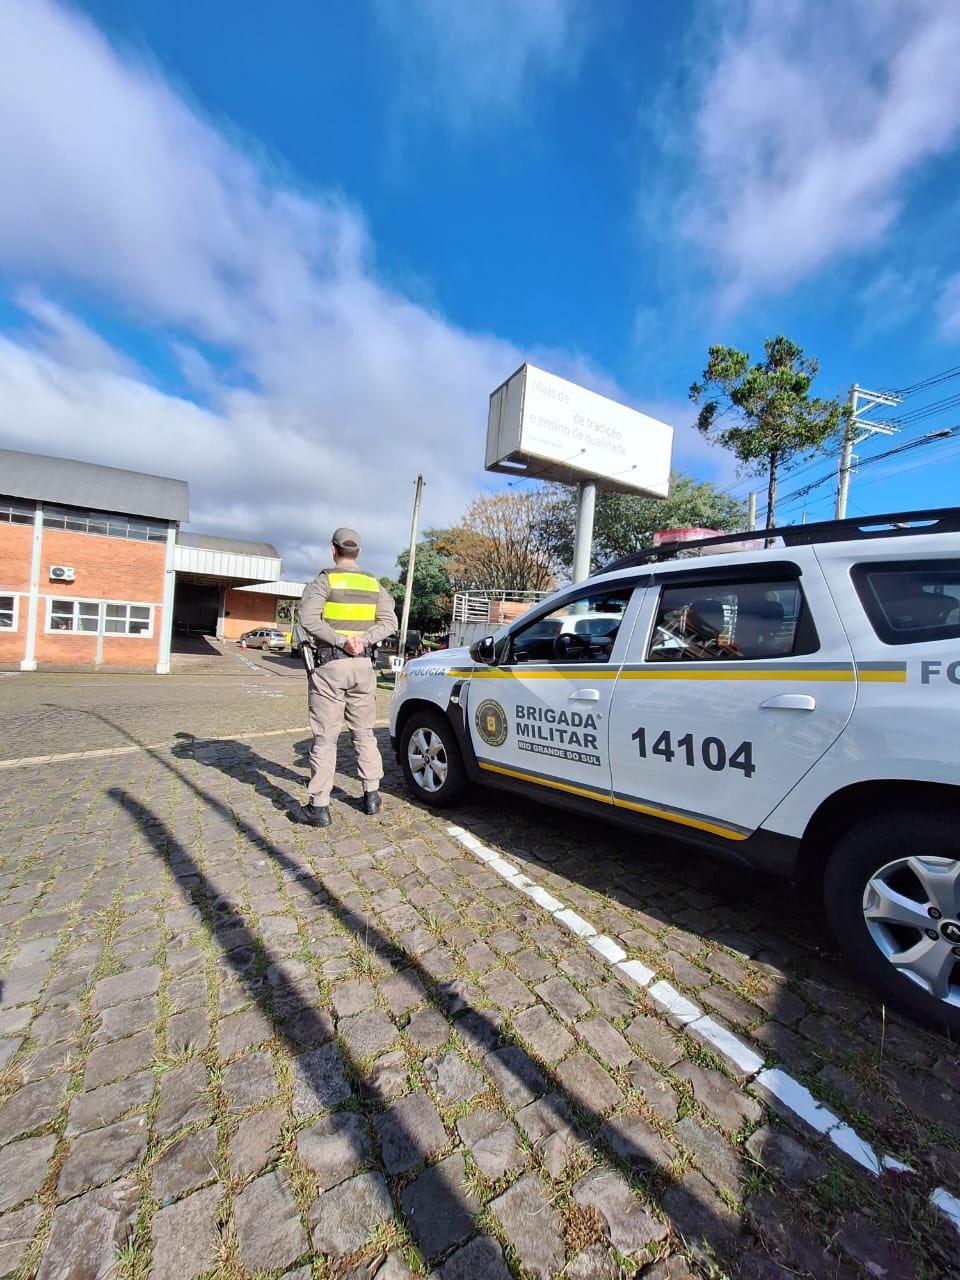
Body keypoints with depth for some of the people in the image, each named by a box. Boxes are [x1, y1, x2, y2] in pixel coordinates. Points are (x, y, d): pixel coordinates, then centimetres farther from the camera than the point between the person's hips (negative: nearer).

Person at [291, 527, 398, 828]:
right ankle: (372, 795, 21)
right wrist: (363, 639, -9)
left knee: (325, 737, 1)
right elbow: (389, 622, 2)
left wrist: (341, 641, -18)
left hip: (330, 665, -4)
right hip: (363, 665, 4)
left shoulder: (324, 580, -4)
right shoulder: (373, 584, 11)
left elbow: (308, 617, -18)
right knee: (364, 733, 15)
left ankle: (318, 806, 6)